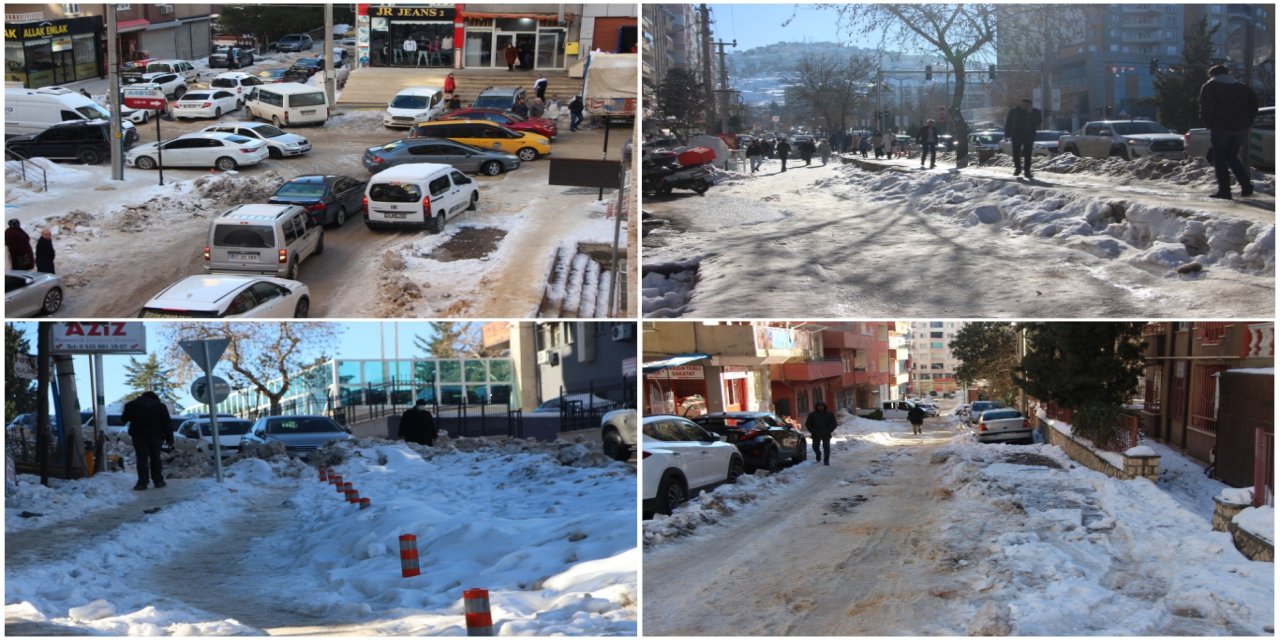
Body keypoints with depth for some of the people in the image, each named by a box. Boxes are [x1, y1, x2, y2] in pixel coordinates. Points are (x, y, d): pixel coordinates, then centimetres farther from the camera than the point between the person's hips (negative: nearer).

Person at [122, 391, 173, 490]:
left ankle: (142, 482, -9)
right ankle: (158, 481, 10)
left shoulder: (132, 405, 4)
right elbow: (167, 424, 3)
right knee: (155, 459, 10)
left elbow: (124, 418, 11)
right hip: (156, 437, 1)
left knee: (142, 459, -3)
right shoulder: (160, 406, 6)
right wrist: (170, 440, 5)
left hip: (139, 436, -1)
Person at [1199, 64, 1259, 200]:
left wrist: (1209, 123, 0)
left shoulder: (1209, 87, 1)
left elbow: (1206, 108, -12)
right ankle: (1246, 185, 4)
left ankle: (1224, 190, -6)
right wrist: (1247, 122, 10)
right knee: (1232, 157, 18)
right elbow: (1254, 103, 9)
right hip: (1241, 128, 5)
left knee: (1220, 159, 1)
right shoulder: (1243, 87, 17)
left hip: (1220, 127, -5)